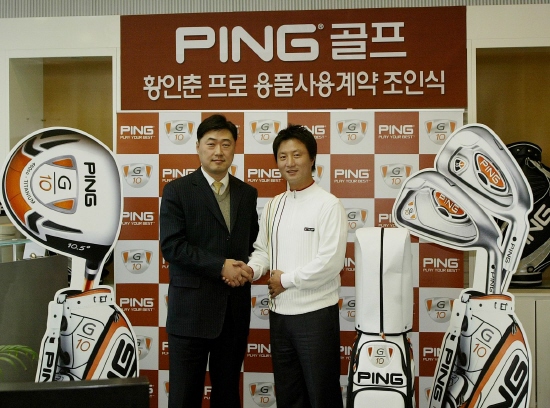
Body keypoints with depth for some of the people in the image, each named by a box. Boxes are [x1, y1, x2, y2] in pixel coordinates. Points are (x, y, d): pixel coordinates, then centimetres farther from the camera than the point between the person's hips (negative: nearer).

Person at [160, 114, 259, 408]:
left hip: (235, 309, 4)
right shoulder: (177, 191, -3)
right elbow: (172, 246, -12)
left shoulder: (247, 193, 11)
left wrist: (245, 269, -6)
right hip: (191, 308, -4)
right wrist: (221, 266, -17)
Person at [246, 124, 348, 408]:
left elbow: (331, 261, -18)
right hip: (279, 312, 6)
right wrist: (251, 269, -8)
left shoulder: (328, 205, -11)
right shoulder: (273, 206, 10)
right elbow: (263, 249, 14)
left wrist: (286, 279, -11)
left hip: (316, 313, -6)